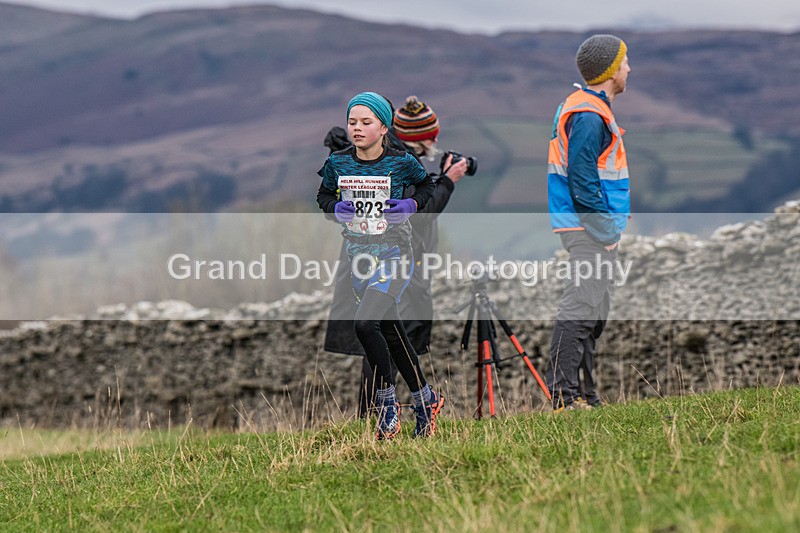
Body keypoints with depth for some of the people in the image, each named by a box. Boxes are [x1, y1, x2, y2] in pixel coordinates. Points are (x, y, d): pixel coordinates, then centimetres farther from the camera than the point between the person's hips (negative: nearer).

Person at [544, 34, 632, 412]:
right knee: (580, 308, -12)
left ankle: (583, 394, 18)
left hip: (594, 228, 11)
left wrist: (614, 220, 19)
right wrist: (606, 230, -19)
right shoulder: (589, 116, -16)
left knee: (594, 311, 14)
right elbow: (582, 181, -21)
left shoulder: (589, 108, 18)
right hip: (589, 228, -11)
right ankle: (562, 395, -14)